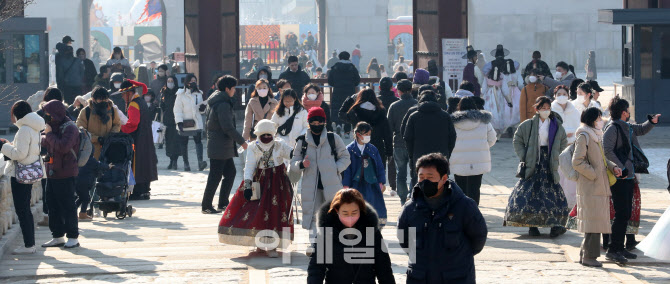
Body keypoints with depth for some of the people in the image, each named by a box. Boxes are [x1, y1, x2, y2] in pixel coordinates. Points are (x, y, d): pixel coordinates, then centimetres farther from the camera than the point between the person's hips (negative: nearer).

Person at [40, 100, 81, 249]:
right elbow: (44, 143, 16)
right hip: (52, 173, 9)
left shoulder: (70, 128, -13)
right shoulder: (54, 126, 14)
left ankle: (73, 237, 4)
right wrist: (45, 136, -5)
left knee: (67, 206, -3)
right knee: (53, 206, 11)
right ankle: (58, 236, 19)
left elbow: (63, 147, -26)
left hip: (65, 174, -9)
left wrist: (49, 134, -16)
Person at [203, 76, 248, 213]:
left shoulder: (214, 101, 11)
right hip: (220, 146, -10)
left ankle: (223, 203, 20)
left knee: (230, 172, 15)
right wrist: (241, 141, -13)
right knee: (215, 176, -4)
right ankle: (206, 206, 2)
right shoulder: (223, 104, -19)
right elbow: (228, 127, -23)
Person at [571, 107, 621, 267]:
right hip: (590, 187, -9)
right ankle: (589, 256, -3)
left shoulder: (596, 136, 18)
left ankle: (585, 255, 17)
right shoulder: (584, 136, -11)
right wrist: (594, 175, -16)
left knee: (596, 222, 11)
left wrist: (613, 167, 6)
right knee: (593, 222, -8)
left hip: (600, 187, 9)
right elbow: (577, 162, -17)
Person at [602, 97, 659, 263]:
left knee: (626, 214, 12)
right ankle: (612, 250, -8)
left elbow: (641, 130, 35)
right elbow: (607, 151, -22)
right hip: (619, 178, -10)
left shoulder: (627, 127, 16)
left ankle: (620, 248, 20)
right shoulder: (612, 128, -12)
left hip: (628, 176, 10)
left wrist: (651, 121, 15)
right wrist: (621, 168, -24)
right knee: (622, 215, -11)